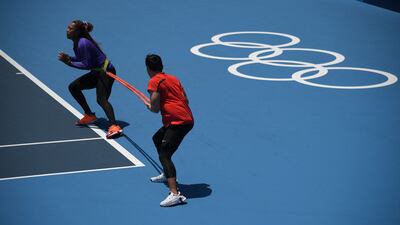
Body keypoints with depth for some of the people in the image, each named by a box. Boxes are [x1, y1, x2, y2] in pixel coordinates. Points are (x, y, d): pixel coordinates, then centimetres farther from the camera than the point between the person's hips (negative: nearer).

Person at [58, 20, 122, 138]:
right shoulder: (77, 43, 6)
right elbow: (81, 59, 11)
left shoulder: (83, 43, -23)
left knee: (101, 99, -27)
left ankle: (114, 127, -42)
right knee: (73, 87, 15)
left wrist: (69, 62, -20)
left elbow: (86, 65, -23)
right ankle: (90, 115, 23)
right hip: (96, 72, 10)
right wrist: (69, 58, -5)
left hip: (105, 72, -10)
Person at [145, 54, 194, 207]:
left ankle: (175, 194, -30)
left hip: (177, 122, -9)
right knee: (157, 139, 30)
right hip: (187, 118, 9)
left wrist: (149, 107, 13)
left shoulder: (154, 82, -5)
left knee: (164, 155, -14)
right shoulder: (173, 79, 18)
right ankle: (167, 175, 44)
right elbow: (186, 100, 18)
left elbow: (155, 109, -8)